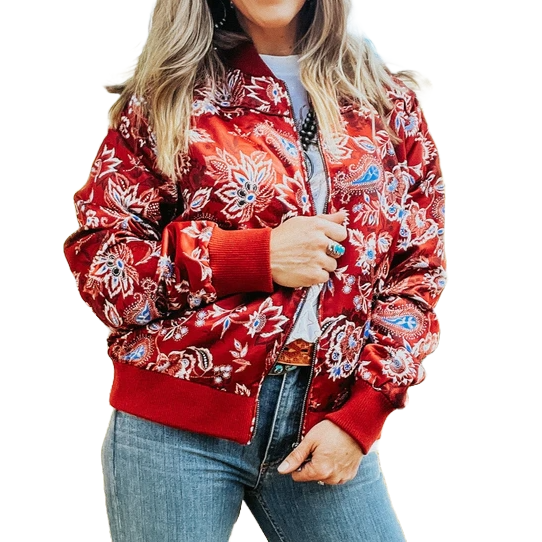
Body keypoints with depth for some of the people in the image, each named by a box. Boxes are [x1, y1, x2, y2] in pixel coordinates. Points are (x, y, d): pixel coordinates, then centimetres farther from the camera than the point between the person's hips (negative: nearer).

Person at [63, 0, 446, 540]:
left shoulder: (388, 99, 9)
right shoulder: (171, 94, 3)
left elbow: (418, 270, 7)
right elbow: (95, 258, -1)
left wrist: (360, 415, -4)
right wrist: (256, 257, -13)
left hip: (325, 426, 2)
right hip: (176, 423, -2)